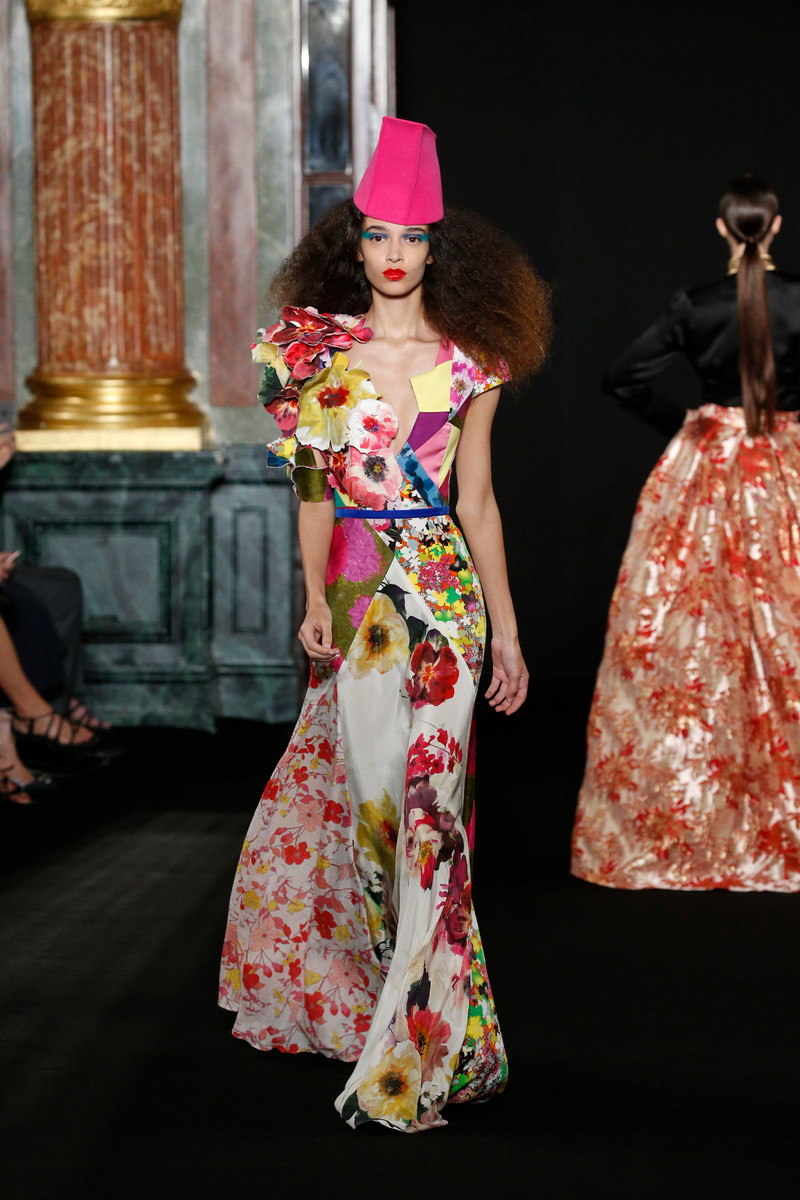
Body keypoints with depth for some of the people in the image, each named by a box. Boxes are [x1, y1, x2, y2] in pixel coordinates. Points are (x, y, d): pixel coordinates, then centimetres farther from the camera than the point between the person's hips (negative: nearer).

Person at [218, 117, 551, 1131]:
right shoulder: (320, 350, 5)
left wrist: (506, 627, 7)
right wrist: (315, 596, -7)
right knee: (370, 788, 1)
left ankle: (414, 1046, 0)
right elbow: (313, 487, 4)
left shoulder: (468, 363, 4)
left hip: (443, 590, -1)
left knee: (420, 795, -6)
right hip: (354, 590, 1)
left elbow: (477, 499, 7)